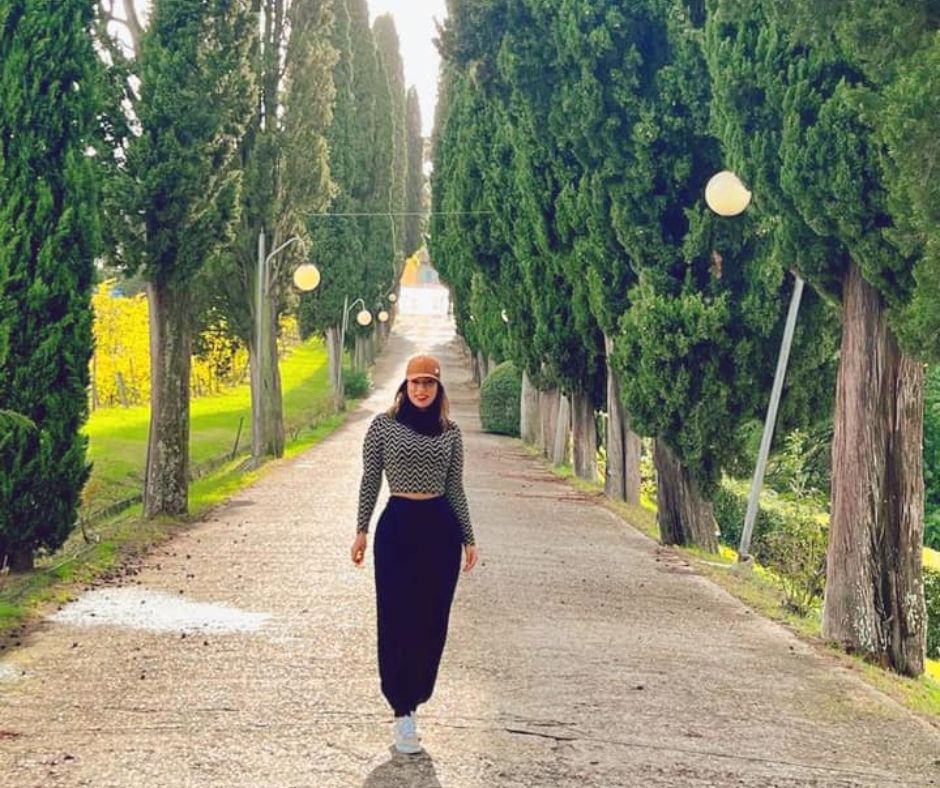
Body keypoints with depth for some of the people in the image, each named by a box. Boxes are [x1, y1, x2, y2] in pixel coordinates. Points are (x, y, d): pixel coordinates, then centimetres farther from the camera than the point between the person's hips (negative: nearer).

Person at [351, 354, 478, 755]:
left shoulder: (450, 432, 7)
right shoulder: (383, 425, 0)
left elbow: (455, 488, 11)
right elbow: (370, 481, 3)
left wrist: (469, 538, 10)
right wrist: (361, 530, 0)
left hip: (441, 527, 3)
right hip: (397, 526, -3)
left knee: (432, 621, 6)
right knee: (397, 620, -2)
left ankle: (413, 701, 20)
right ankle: (403, 715, 4)